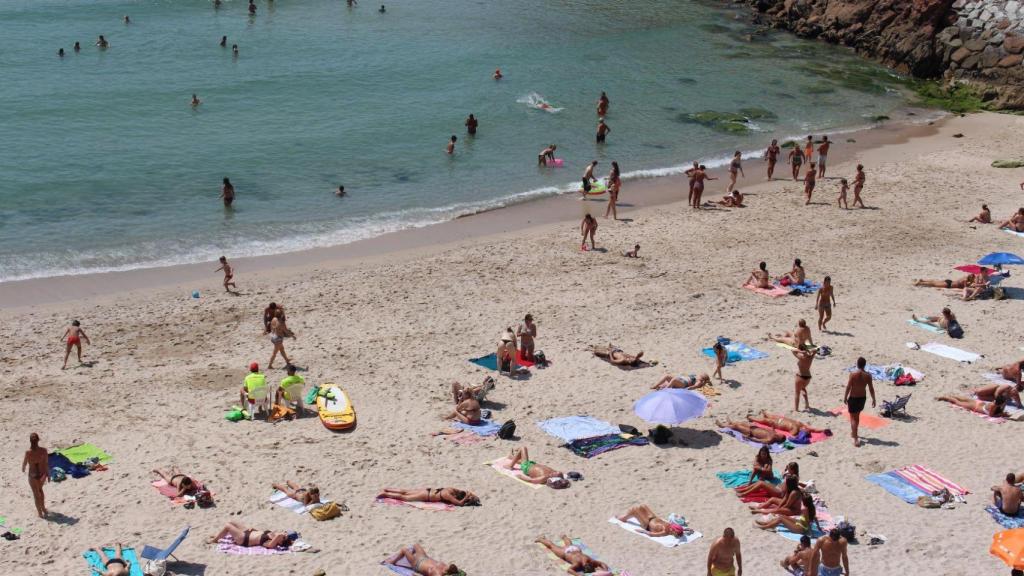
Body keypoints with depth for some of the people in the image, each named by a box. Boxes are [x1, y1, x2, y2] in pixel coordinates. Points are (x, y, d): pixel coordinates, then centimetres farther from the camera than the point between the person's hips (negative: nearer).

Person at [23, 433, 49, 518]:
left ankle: (40, 513, 28)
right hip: (42, 473, 3)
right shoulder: (43, 450, -16)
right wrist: (48, 474, 6)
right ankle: (43, 508, 44)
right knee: (40, 489, 30)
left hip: (33, 475, -3)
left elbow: (24, 463, -4)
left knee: (36, 493, 16)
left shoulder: (28, 452, -20)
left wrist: (23, 469, 19)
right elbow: (46, 463, -8)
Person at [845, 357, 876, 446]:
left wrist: (845, 397, -2)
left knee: (853, 418, 0)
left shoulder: (853, 374, -16)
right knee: (857, 415, 26)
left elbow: (848, 387, -14)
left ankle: (856, 439, -10)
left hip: (853, 398, -4)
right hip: (862, 398, 4)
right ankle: (854, 432, 44)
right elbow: (871, 389, -3)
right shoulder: (868, 375, -7)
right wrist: (873, 399, 7)